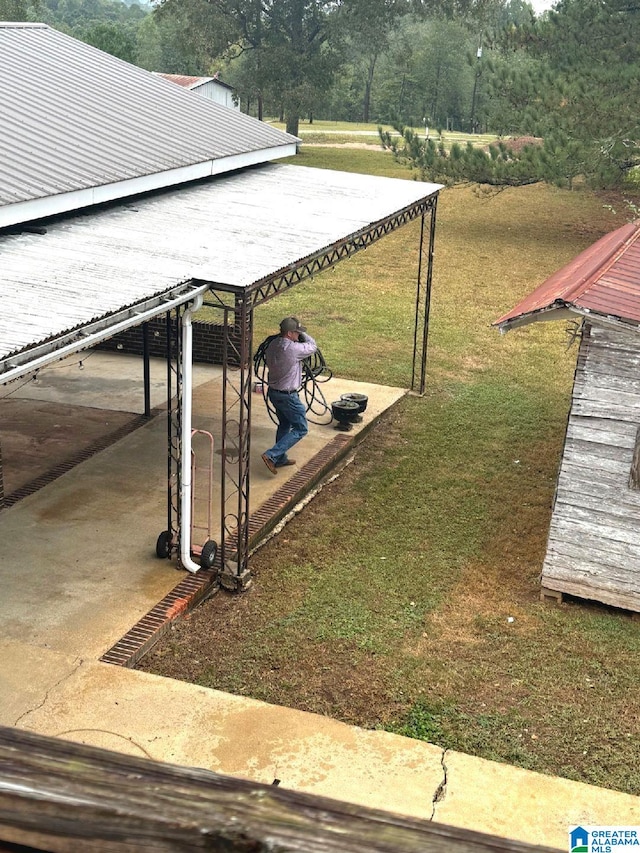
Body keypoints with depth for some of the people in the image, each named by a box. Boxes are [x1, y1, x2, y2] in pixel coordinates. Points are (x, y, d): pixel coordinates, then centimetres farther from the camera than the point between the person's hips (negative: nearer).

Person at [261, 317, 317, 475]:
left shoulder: (272, 345, -2)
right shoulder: (293, 349, -25)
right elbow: (312, 346, -9)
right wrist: (302, 334, 5)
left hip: (273, 392, 9)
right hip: (287, 396, -9)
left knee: (284, 425, 25)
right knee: (301, 428, 3)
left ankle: (280, 458, 34)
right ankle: (271, 455, -5)